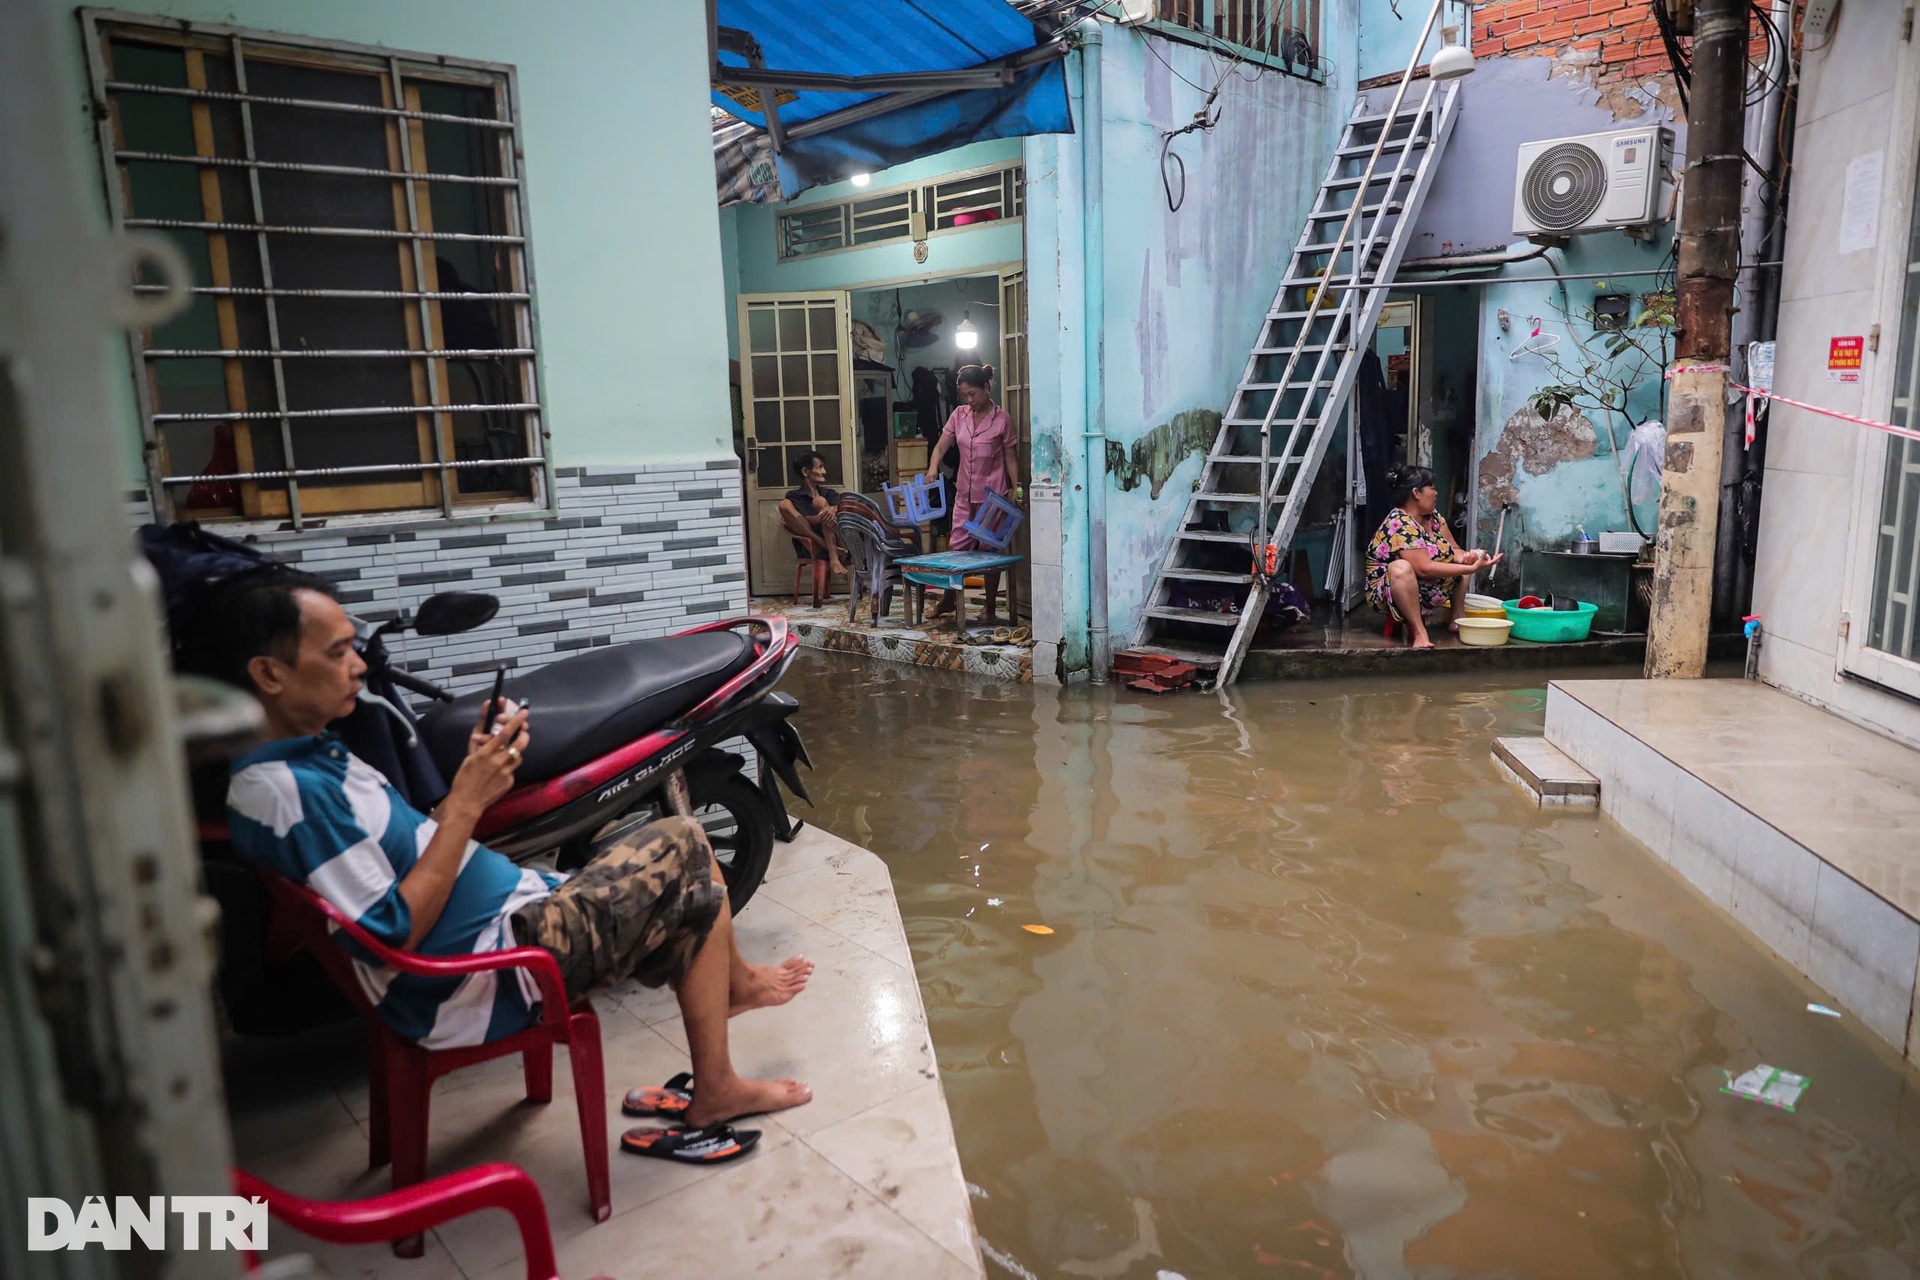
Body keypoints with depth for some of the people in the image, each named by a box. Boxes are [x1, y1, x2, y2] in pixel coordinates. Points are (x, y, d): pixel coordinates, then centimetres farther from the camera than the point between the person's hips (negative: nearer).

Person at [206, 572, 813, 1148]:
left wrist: (475, 769, -2)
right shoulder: (287, 789, -23)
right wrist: (467, 801, -22)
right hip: (489, 975, -10)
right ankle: (734, 981, 24)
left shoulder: (316, 753, 9)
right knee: (684, 845, -4)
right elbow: (394, 932, -24)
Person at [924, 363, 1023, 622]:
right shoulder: (959, 415, 4)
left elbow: (1011, 457, -4)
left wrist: (1016, 487, -14)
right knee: (957, 546, 10)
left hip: (993, 495, -4)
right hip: (964, 493, 4)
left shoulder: (1002, 419, -8)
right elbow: (941, 446, 3)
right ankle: (949, 599, 24)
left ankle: (990, 608, 12)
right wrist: (933, 469, -16)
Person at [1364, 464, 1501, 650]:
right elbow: (1425, 569, -31)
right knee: (1401, 567, -38)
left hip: (1425, 592, 9)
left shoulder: (1433, 517, 3)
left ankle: (1458, 620, 8)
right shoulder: (1400, 525, -25)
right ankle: (1419, 631, -31)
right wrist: (1472, 569, -30)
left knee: (1463, 561, 15)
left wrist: (1466, 557, -17)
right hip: (1389, 594, -9)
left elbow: (1454, 550, 6)